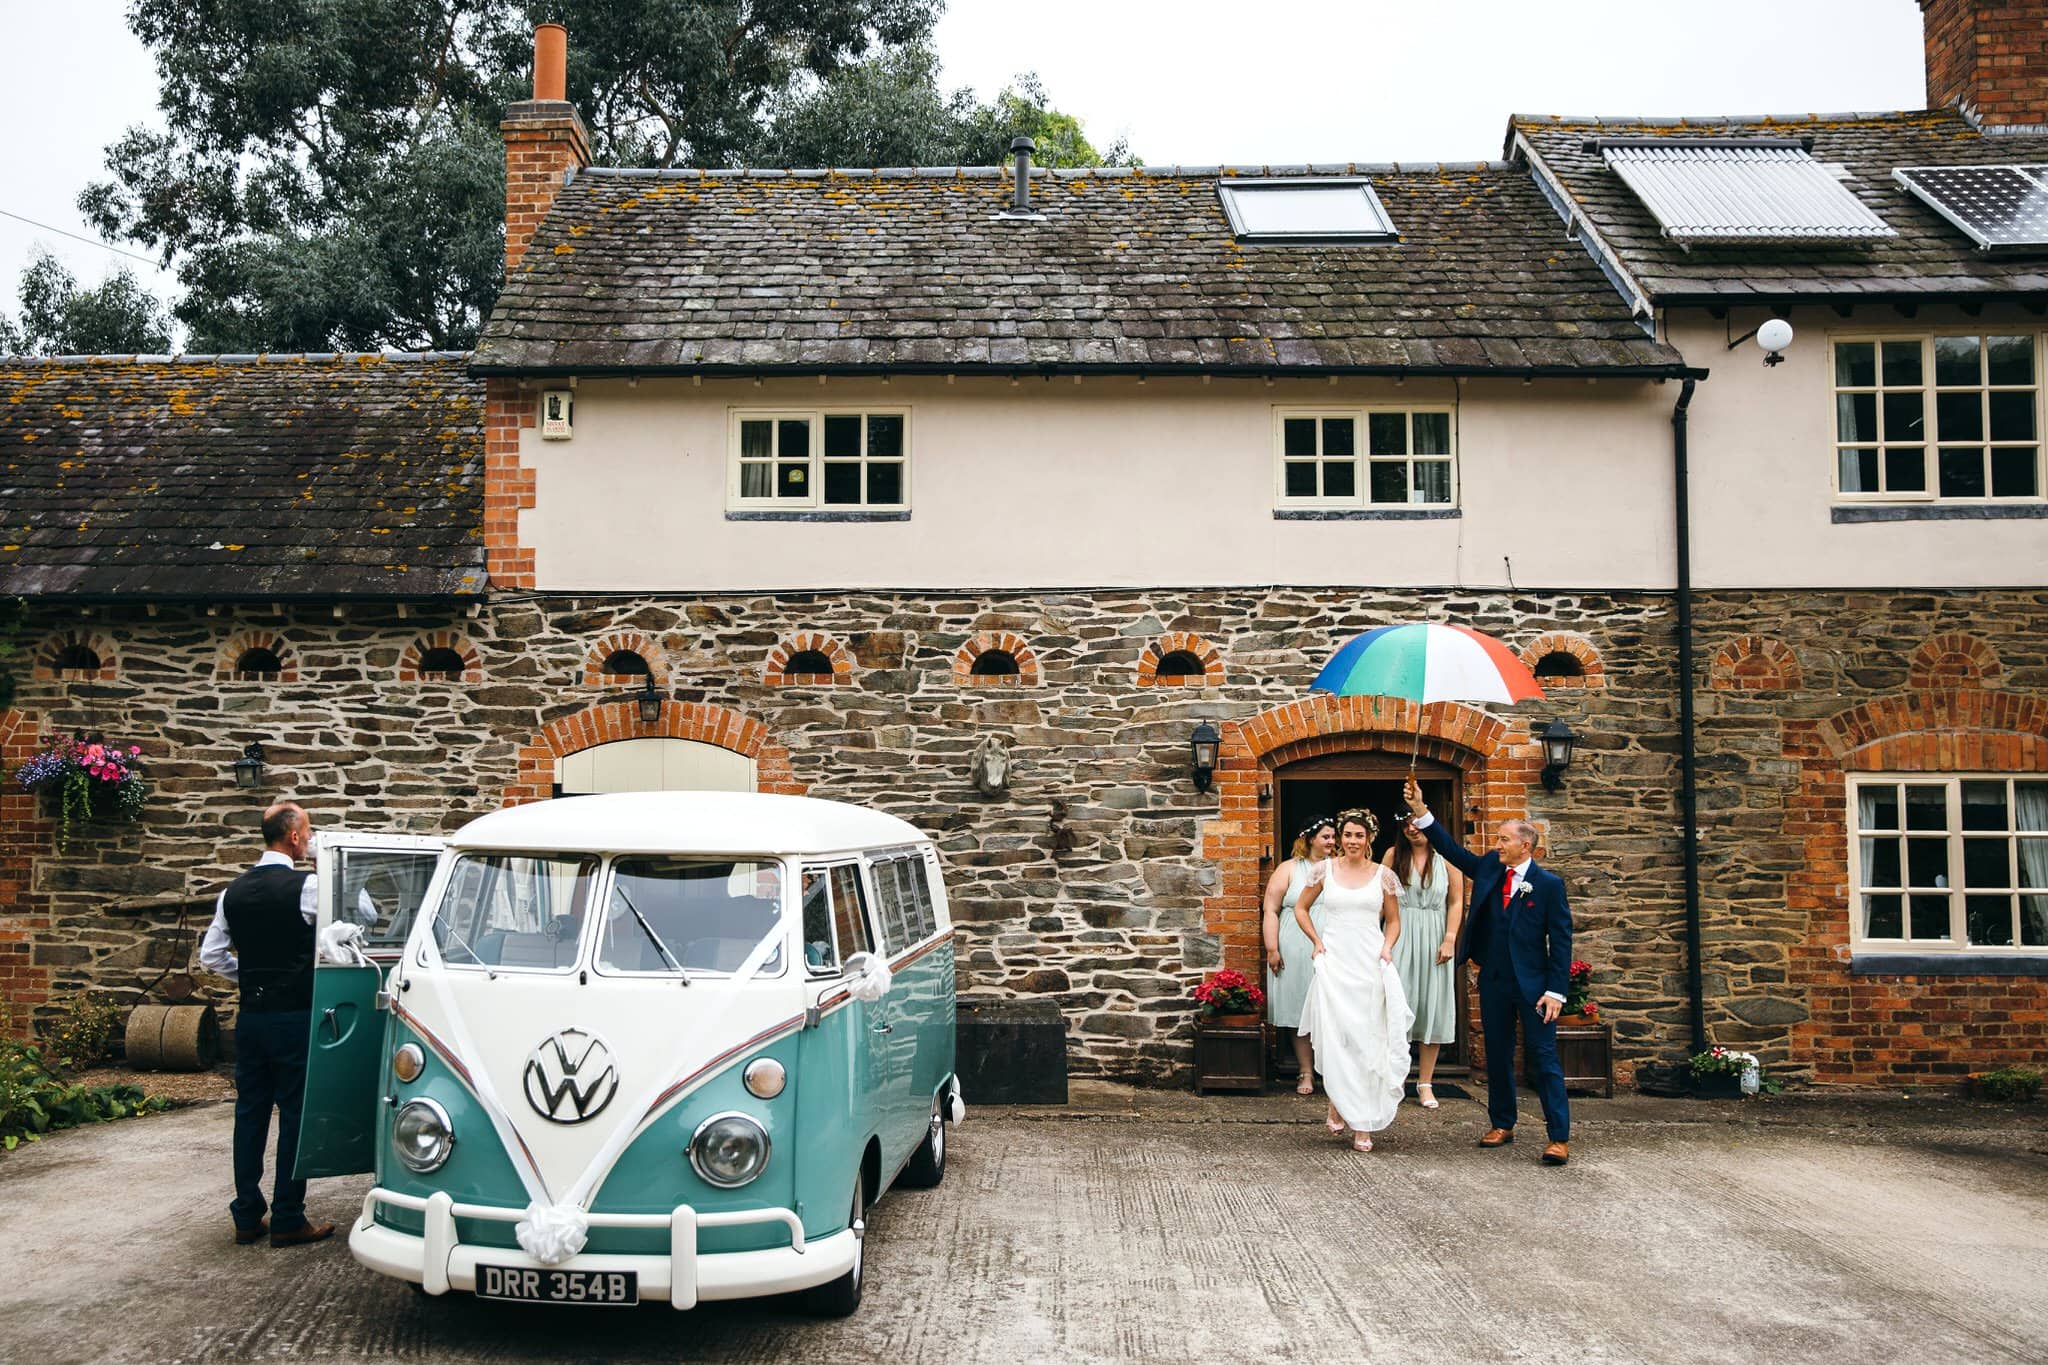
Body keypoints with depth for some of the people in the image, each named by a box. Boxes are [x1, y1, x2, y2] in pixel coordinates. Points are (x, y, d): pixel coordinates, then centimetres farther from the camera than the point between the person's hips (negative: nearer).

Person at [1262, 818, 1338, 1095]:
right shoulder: (1289, 870, 5)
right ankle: (1307, 1072, 11)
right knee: (1299, 1012, 2)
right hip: (1296, 954, -1)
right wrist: (1272, 949, -6)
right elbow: (1271, 911, 1)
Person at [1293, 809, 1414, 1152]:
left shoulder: (1384, 876, 6)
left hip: (1370, 964, 1)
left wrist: (1388, 946, -1)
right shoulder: (1325, 870, 5)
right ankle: (1339, 1107, 12)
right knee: (1335, 1037, -6)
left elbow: (1393, 920, 17)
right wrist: (1316, 941, 4)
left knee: (1368, 1040, 0)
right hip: (1333, 962, 0)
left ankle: (1362, 1124, 7)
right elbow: (1301, 909, 16)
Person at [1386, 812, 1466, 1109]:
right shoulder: (1394, 855, 3)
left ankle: (1425, 1082, 13)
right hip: (1399, 937, 0)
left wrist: (1450, 940, -8)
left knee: (1432, 1007, 4)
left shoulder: (1447, 857, 1)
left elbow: (1456, 902, 0)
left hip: (1433, 939, 0)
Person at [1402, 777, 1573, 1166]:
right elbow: (1450, 849, 4)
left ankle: (1560, 1138, -1)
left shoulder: (1548, 884, -7)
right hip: (1493, 983, 5)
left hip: (1533, 985, -5)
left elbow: (1561, 940, -8)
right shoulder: (1488, 869, 6)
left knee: (1544, 1058, -4)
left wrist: (1556, 991, -13)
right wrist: (1420, 811, -7)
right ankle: (1502, 1125, 26)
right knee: (1497, 1057, 13)